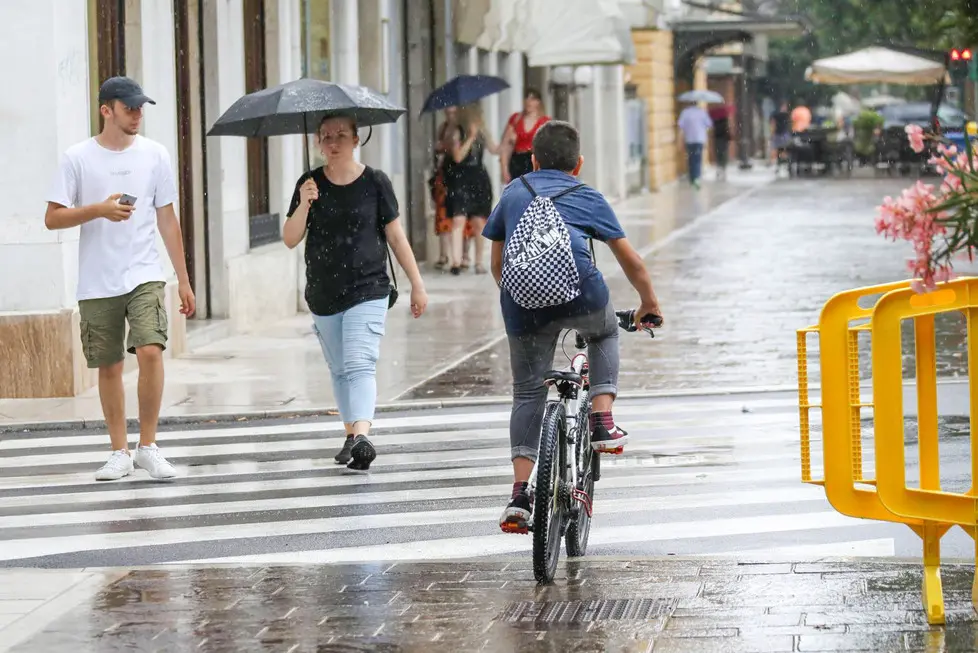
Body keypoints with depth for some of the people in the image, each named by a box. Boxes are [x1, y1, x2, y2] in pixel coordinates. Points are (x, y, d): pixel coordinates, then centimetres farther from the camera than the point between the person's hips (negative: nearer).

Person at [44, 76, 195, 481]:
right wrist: (99, 209, -18)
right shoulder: (77, 158, -1)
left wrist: (183, 280, 10)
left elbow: (167, 220, 10)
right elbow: (53, 218, -2)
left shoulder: (154, 155, 5)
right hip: (97, 283, 0)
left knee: (150, 351, -17)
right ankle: (119, 453, 18)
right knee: (109, 367, 6)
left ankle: (148, 447, -5)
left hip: (145, 276, 0)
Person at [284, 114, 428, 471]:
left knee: (360, 364, -18)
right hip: (322, 294, 4)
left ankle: (363, 436, -32)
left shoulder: (375, 182, -1)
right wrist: (304, 206, -18)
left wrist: (417, 284, 4)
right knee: (339, 370, 13)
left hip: (367, 290, -4)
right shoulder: (310, 184, 4)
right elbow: (290, 239, 0)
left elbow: (395, 236, 4)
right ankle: (351, 433, 27)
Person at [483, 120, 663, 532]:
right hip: (579, 293, -1)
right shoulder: (587, 198, 22)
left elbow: (497, 263, 32)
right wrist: (649, 304, 38)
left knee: (527, 394, 10)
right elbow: (630, 259, 24)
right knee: (605, 332, 33)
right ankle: (602, 422, 18)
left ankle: (519, 494, -1)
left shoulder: (513, 193, 27)